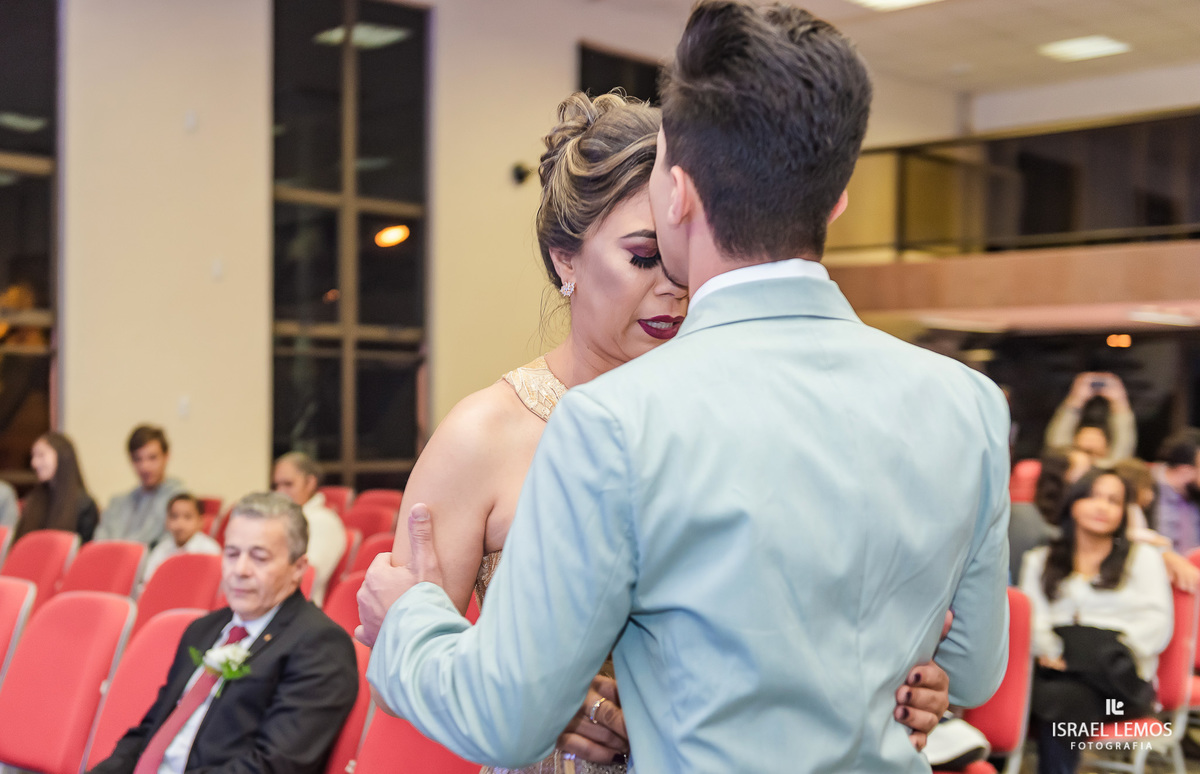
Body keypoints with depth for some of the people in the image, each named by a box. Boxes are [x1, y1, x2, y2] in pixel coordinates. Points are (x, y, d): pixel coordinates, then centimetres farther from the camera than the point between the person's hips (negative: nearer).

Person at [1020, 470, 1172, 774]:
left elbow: (1158, 623, 5)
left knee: (1061, 697, -35)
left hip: (1118, 678, -1)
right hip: (1057, 668, 1)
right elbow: (1032, 616, 7)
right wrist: (1048, 649, -16)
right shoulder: (1040, 560, 24)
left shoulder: (1143, 557, 20)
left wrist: (1110, 651, -11)